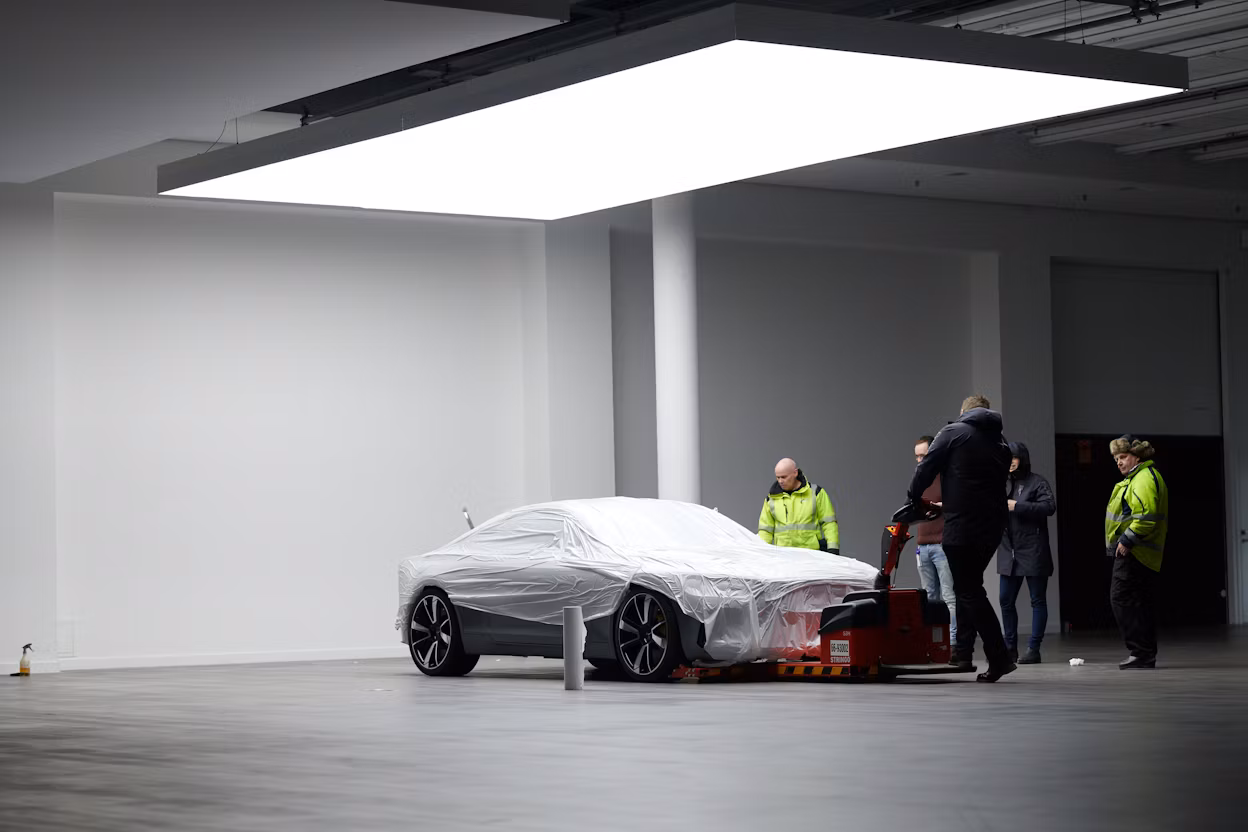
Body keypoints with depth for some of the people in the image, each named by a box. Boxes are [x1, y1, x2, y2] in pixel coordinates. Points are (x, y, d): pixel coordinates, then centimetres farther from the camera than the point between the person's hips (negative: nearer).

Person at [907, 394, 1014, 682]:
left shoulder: (953, 432, -1)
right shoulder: (1000, 444, 16)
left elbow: (926, 468, -6)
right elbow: (999, 485, 18)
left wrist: (914, 499, 11)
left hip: (962, 527, -7)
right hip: (993, 526, 7)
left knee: (970, 592, -4)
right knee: (969, 587, 21)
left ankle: (999, 658, -10)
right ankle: (963, 652, 22)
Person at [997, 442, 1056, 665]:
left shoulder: (1037, 482, -5)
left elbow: (1050, 506, -19)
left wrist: (1017, 506, -20)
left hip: (1033, 552, -6)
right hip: (1009, 552, 6)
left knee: (1038, 600, 1)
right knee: (1006, 600, 6)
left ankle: (1033, 649, 3)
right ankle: (1010, 648, 16)